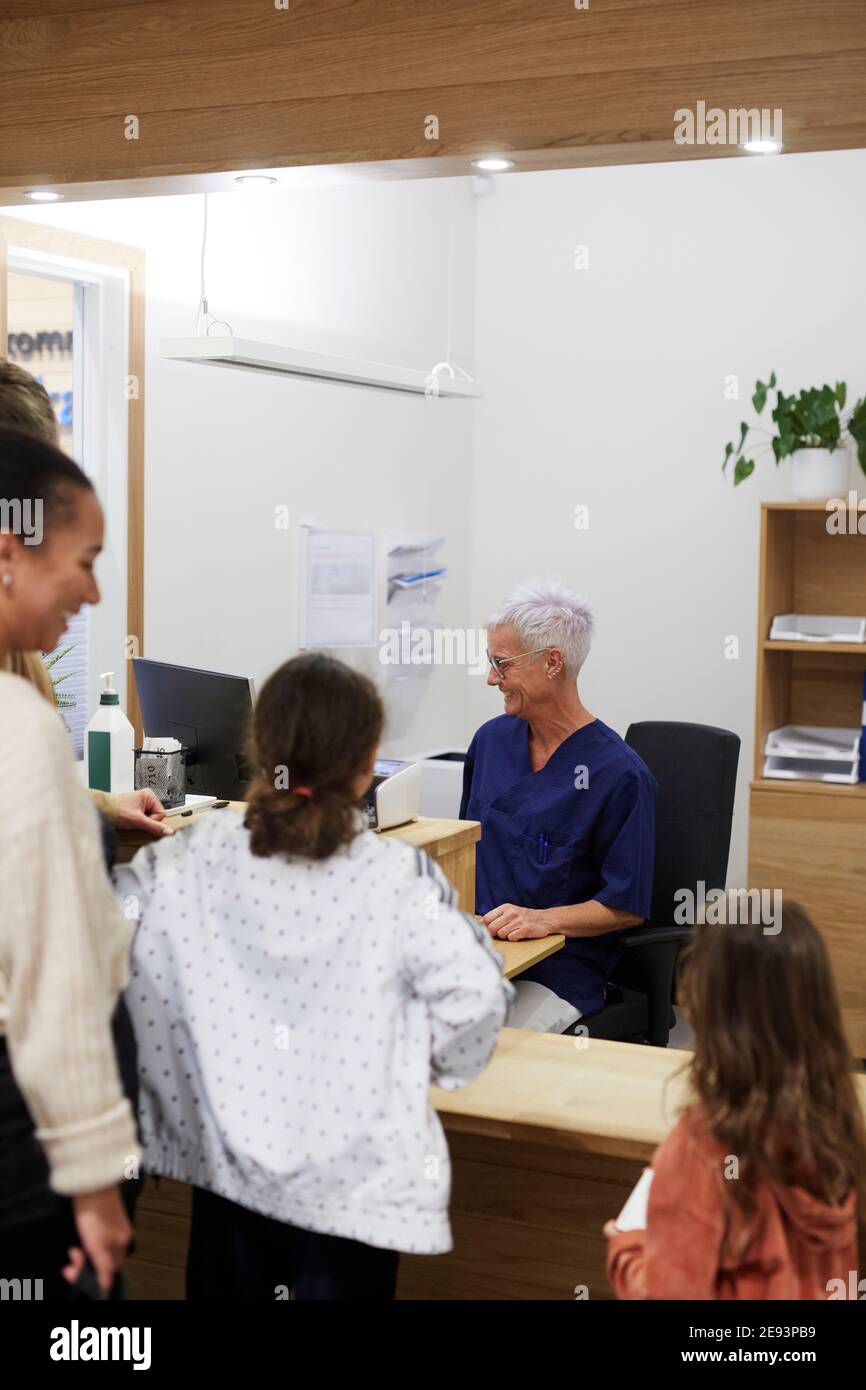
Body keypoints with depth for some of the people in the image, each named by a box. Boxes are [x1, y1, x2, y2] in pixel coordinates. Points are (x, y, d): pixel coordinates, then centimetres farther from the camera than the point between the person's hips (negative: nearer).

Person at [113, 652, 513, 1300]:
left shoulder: (204, 853, -7)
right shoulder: (398, 876, -16)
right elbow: (473, 994, -18)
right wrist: (439, 1061, 2)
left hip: (229, 1157, 3)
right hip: (353, 1177, -3)